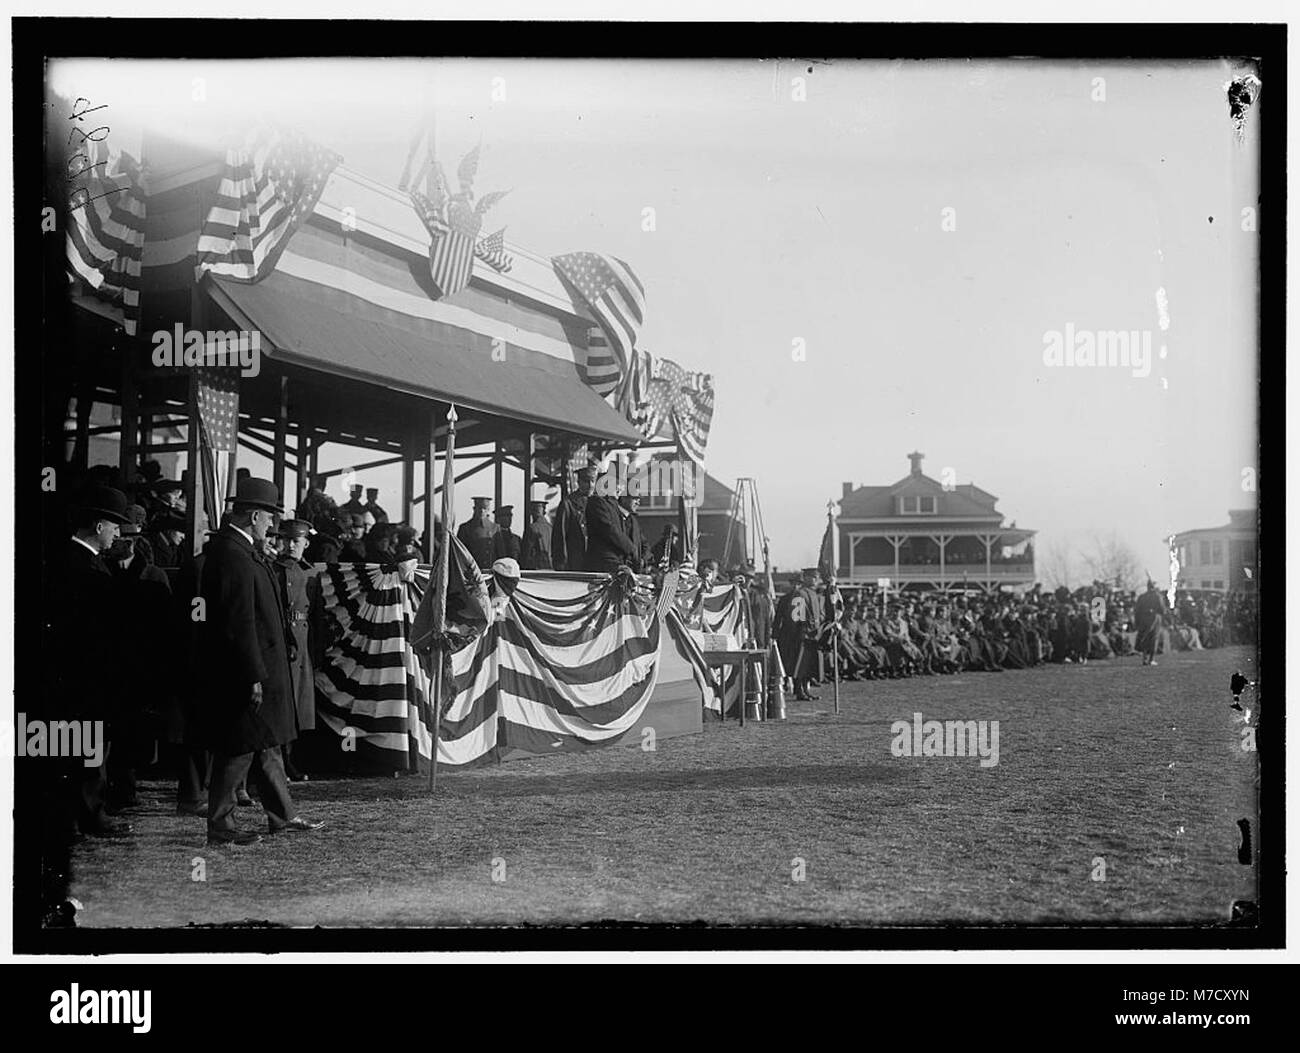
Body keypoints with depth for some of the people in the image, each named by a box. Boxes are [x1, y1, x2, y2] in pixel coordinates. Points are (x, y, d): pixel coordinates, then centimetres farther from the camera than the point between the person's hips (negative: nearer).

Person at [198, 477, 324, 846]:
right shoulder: (232, 556, -21)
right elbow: (239, 624, -24)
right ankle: (219, 826, 8)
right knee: (239, 748, -1)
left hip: (258, 667, 11)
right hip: (241, 673, -11)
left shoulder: (236, 549, 11)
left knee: (265, 745, 17)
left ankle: (283, 815, 26)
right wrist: (254, 677, -22)